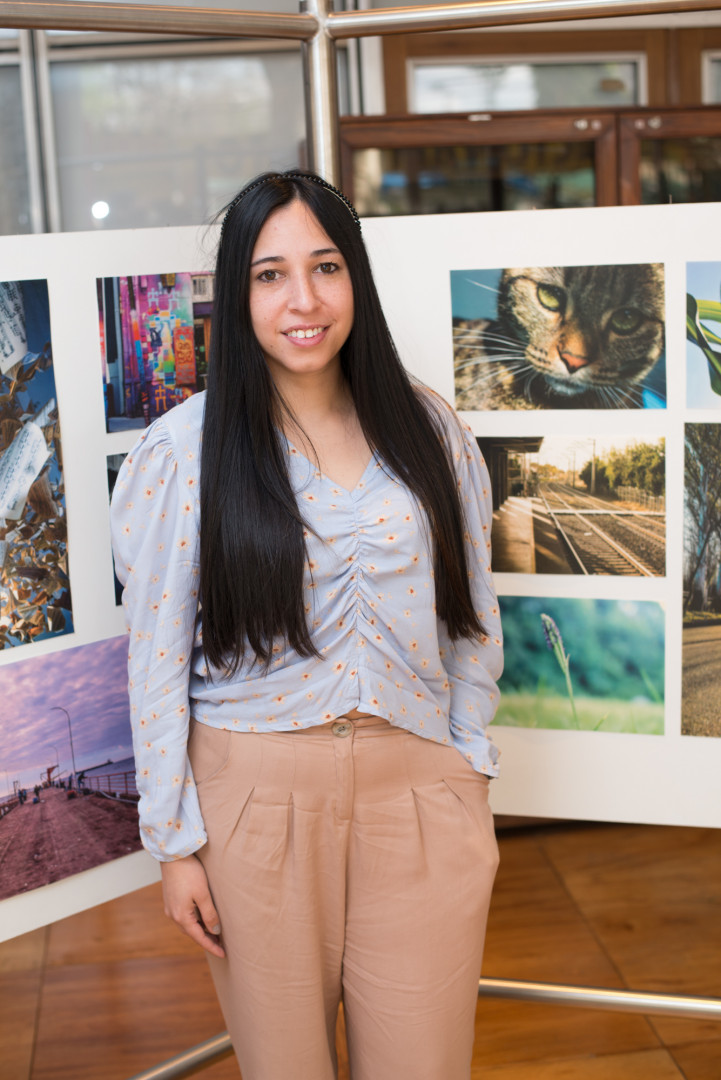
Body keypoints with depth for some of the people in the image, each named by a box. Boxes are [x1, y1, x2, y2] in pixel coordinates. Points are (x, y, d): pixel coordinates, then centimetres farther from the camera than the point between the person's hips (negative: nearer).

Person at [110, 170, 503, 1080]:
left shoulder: (430, 430, 2)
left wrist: (471, 772, 6)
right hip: (257, 795, -2)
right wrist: (175, 839, -3)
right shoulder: (181, 449, -5)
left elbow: (472, 618, 9)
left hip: (419, 791, 2)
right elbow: (157, 657, -3)